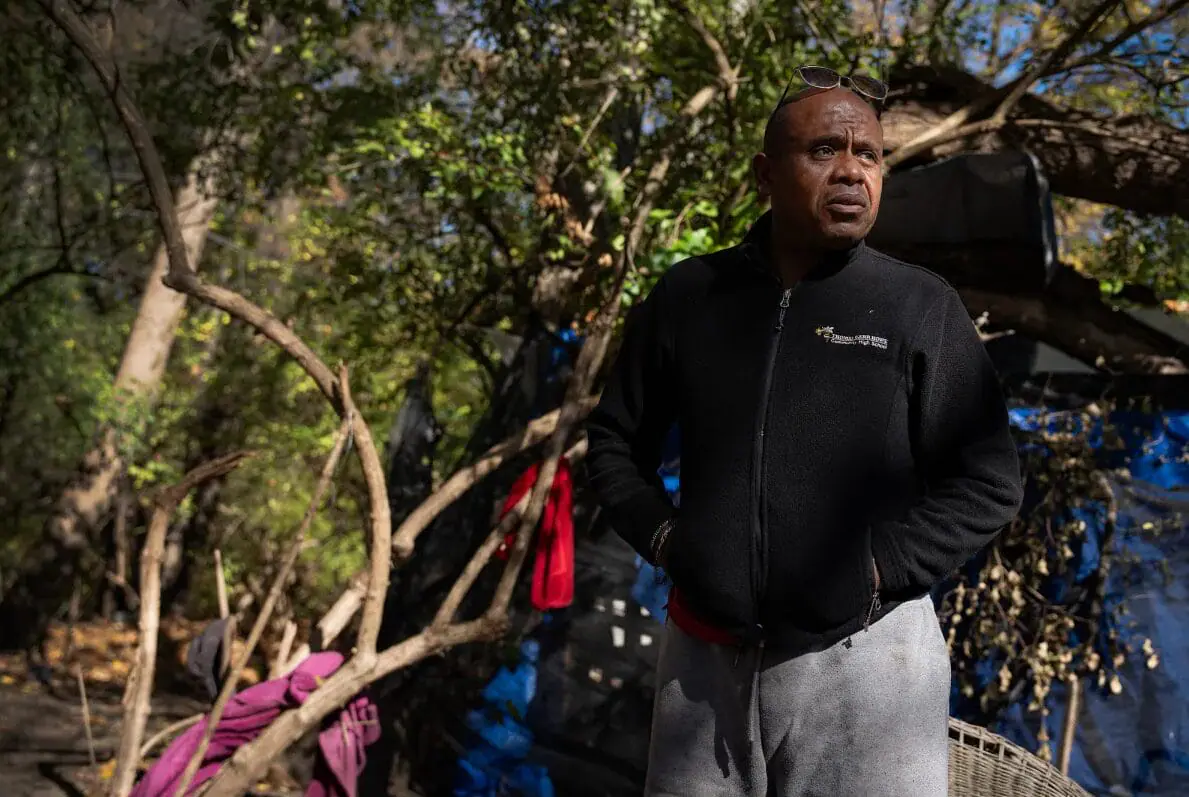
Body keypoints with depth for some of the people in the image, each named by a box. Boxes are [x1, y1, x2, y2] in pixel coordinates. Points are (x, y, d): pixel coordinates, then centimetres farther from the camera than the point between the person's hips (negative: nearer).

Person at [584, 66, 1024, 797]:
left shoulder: (920, 307, -3)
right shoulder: (688, 296, 4)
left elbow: (989, 481, -3)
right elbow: (616, 437, 13)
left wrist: (882, 568, -12)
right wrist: (660, 534, -1)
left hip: (865, 657, -2)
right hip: (704, 654, 3)